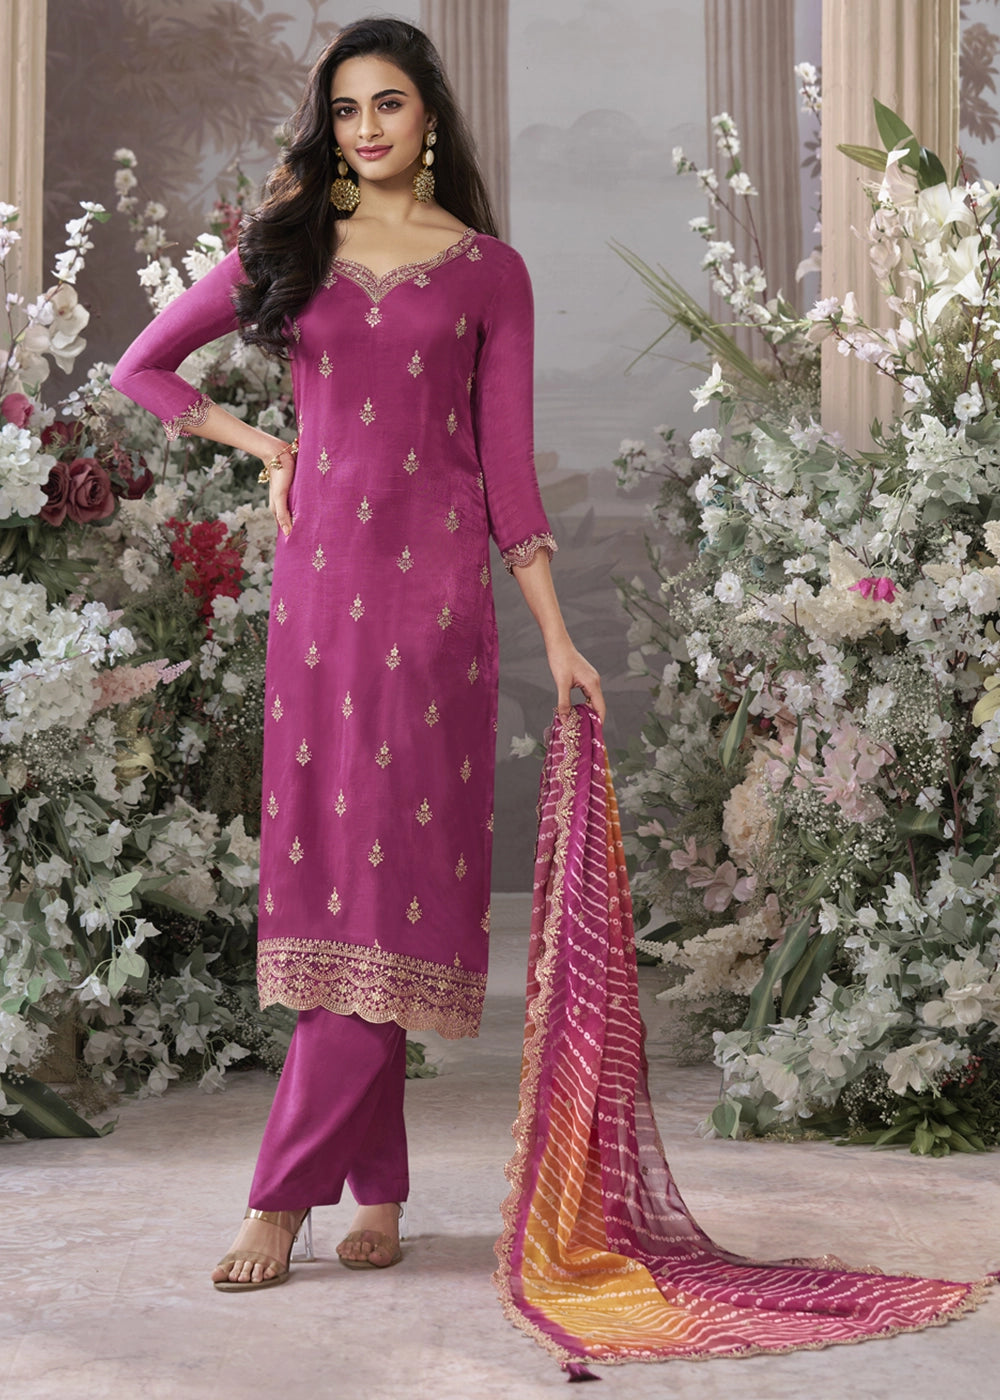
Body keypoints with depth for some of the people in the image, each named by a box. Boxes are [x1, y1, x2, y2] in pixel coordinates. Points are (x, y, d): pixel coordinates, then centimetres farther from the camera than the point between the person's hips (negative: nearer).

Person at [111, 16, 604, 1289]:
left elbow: (507, 460, 5)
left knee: (394, 864, -7)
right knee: (329, 864, 1)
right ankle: (377, 1186, 10)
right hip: (319, 572, 2)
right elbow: (140, 368, 20)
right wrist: (260, 444, 10)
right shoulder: (285, 249, 12)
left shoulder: (488, 271, 7)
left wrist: (555, 634, 0)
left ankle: (286, 1193, -5)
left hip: (434, 578, -2)